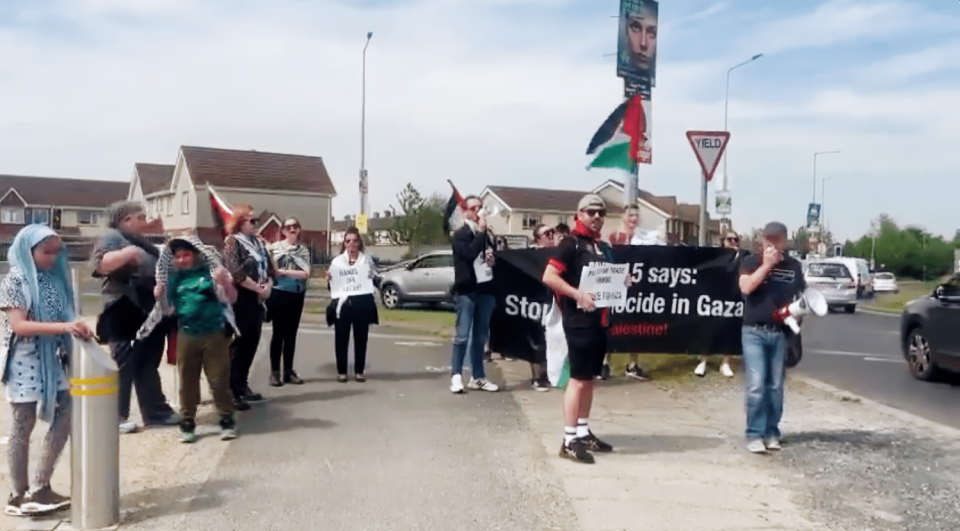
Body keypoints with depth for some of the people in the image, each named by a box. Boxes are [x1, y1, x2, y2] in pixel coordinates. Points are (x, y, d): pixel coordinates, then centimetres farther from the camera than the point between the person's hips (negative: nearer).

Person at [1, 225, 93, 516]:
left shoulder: (55, 278, 7)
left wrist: (77, 330, -7)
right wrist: (63, 327, -29)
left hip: (53, 360, 6)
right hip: (25, 363, -6)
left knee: (65, 418, 5)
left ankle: (41, 487, 17)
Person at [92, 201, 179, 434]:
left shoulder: (141, 242, 22)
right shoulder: (112, 237, -4)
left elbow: (158, 269, 29)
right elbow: (100, 265, -21)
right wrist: (128, 253, -31)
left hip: (150, 313, 9)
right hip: (125, 313, -8)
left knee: (148, 365, 13)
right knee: (124, 366, -5)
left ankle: (156, 411, 18)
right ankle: (116, 417, 2)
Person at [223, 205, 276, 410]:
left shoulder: (258, 242, 14)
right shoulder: (232, 242, -9)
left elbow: (269, 268, 12)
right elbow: (237, 274, -19)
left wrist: (268, 286, -7)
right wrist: (259, 288, -14)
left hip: (256, 300, 7)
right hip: (240, 299, -7)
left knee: (252, 342, 10)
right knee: (239, 343, -7)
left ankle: (242, 385, 21)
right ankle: (230, 391, -3)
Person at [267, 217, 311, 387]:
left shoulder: (303, 249, 6)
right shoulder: (275, 247, -2)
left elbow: (306, 273, -6)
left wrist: (284, 272, -15)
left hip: (297, 295, 4)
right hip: (279, 293, -4)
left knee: (291, 333, 8)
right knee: (279, 333, -2)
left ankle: (288, 371, 15)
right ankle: (275, 372, 3)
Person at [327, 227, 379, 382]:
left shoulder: (367, 260, 11)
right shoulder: (337, 261, 10)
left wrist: (372, 277, -8)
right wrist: (329, 280, -10)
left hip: (362, 303, 1)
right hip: (343, 303, 0)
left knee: (361, 337, 4)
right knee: (341, 338, 0)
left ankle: (359, 371, 12)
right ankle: (341, 371, 9)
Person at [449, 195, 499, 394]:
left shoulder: (486, 235, 17)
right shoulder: (460, 235, -2)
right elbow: (469, 253, -21)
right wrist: (481, 231, -15)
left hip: (486, 290, 6)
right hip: (467, 290, -6)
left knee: (480, 336, 10)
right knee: (463, 336, -8)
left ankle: (477, 377, 16)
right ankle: (456, 376, -2)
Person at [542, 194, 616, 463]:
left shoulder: (604, 248, 16)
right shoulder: (571, 244, -9)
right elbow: (548, 276, -18)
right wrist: (577, 294, -26)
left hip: (598, 320, 9)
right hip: (578, 320, -9)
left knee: (590, 378, 13)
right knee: (578, 379, -8)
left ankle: (583, 432, 23)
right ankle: (569, 440, -3)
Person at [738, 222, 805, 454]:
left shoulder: (793, 265, 8)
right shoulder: (751, 262, 0)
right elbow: (746, 287, -16)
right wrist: (766, 265, -15)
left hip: (781, 333, 3)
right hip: (754, 332, -3)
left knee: (775, 386, 8)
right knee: (756, 385, -8)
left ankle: (772, 432, 17)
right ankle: (754, 434, -1)